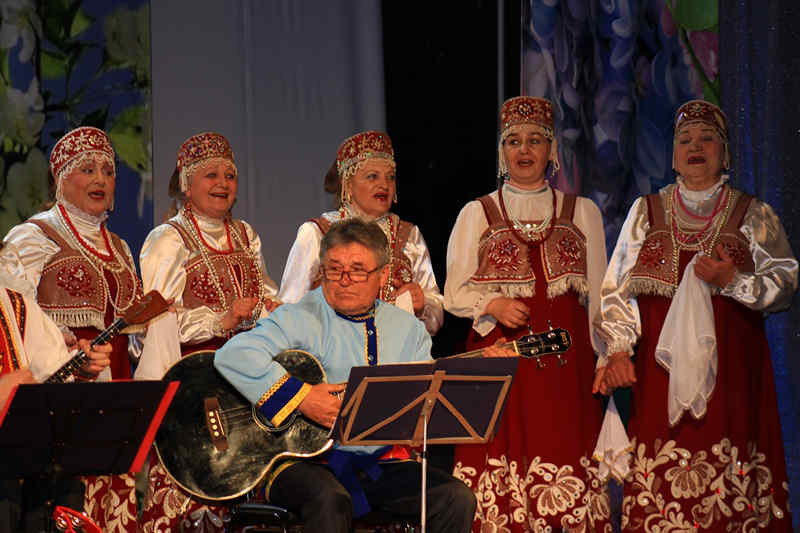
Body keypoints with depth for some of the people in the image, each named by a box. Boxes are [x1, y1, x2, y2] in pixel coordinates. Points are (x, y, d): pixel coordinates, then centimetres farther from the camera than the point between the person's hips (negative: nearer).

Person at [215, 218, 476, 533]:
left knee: (457, 498, -16)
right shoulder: (299, 319, -3)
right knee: (331, 500, -37)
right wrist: (300, 397, -22)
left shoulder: (407, 329, 14)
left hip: (380, 464, 5)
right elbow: (232, 355, -18)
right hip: (306, 462, -4)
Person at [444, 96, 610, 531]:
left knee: (566, 470, -8)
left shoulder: (582, 212, 13)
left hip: (566, 363, 1)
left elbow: (599, 295, 14)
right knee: (500, 479, -8)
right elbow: (454, 294, 6)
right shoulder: (477, 214, 10)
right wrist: (494, 305, -13)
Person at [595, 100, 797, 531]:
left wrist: (731, 280, -12)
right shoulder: (646, 212, 15)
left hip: (730, 368, -1)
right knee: (659, 484, -8)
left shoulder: (754, 215, 12)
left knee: (729, 484, -9)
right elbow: (618, 289, 8)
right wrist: (617, 349, -6)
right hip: (661, 367, 1)